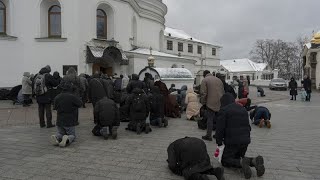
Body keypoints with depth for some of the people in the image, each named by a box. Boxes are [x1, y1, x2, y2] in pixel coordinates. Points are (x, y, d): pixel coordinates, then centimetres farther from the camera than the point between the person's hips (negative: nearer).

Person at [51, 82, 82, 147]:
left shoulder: (57, 97, 0)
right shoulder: (73, 97, -17)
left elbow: (55, 107, 14)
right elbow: (80, 104, -3)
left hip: (59, 121, 4)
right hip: (70, 122, -4)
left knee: (60, 133, 25)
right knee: (72, 135, 14)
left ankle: (56, 137, -9)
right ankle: (67, 139, -20)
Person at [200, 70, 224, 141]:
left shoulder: (205, 80, -2)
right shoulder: (218, 79, 16)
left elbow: (203, 93, -10)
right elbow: (223, 91, 16)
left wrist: (203, 102, 1)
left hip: (211, 103, -5)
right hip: (220, 103, 6)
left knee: (210, 119, 1)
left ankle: (209, 136, 4)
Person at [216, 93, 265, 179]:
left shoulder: (224, 110, -7)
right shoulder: (243, 109, 16)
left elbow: (220, 128, -10)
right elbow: (248, 126, 20)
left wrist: (219, 142, 2)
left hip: (232, 142, -7)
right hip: (245, 140, 7)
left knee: (225, 161, 8)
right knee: (238, 158, 23)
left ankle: (242, 162, -21)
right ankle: (254, 161, -5)